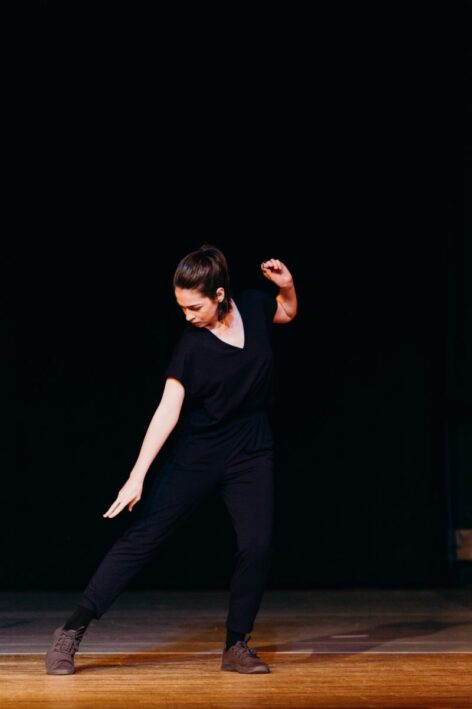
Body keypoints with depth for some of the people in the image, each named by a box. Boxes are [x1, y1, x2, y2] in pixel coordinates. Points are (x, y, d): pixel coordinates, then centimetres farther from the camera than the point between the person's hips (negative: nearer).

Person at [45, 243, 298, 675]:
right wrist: (137, 476, -25)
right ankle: (72, 631, -2)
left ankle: (236, 647, 7)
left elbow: (288, 313, 18)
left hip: (251, 449, 3)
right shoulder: (191, 345, -16)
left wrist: (287, 285, -5)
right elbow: (168, 410, -19)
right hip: (198, 452, -3)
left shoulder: (253, 306, -6)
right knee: (143, 537, -6)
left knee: (257, 545, -10)